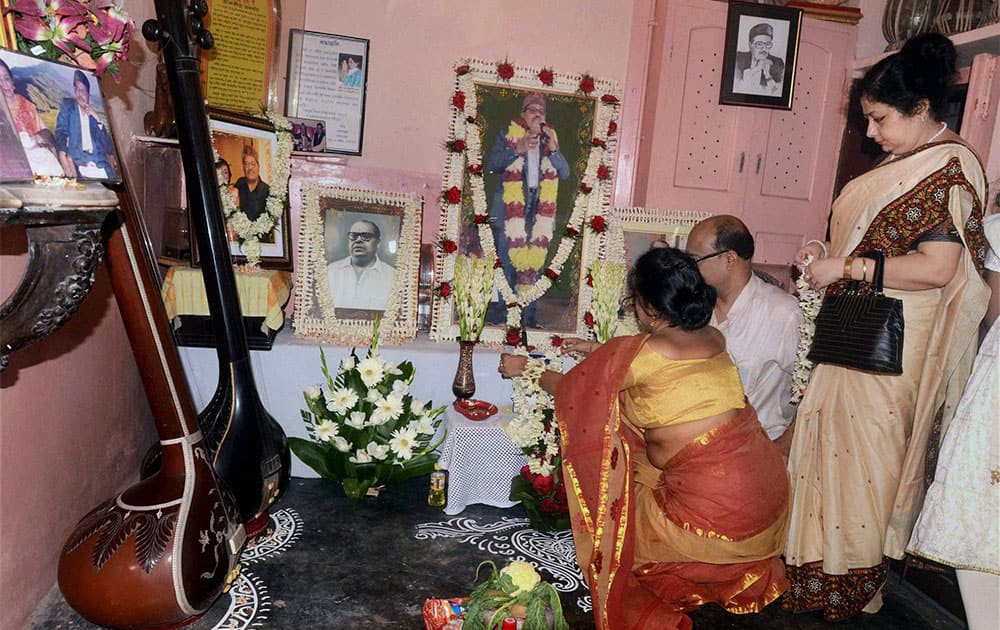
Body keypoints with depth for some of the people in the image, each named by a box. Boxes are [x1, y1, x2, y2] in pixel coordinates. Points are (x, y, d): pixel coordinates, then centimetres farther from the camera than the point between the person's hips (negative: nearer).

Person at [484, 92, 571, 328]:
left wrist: (553, 149, -7)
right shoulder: (508, 135, 8)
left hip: (540, 211, 3)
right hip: (510, 208, -3)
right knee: (505, 263, -5)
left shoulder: (551, 139, 17)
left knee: (534, 264, 2)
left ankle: (528, 317, 9)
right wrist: (518, 149, -15)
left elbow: (565, 172, 8)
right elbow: (492, 164, -4)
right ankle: (496, 315, 2)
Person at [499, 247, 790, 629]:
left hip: (718, 515, -6)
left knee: (621, 514, 19)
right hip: (771, 488, 7)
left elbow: (568, 387, 4)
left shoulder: (633, 355, -15)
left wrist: (524, 369, 23)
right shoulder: (715, 340, 3)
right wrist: (597, 351, 34)